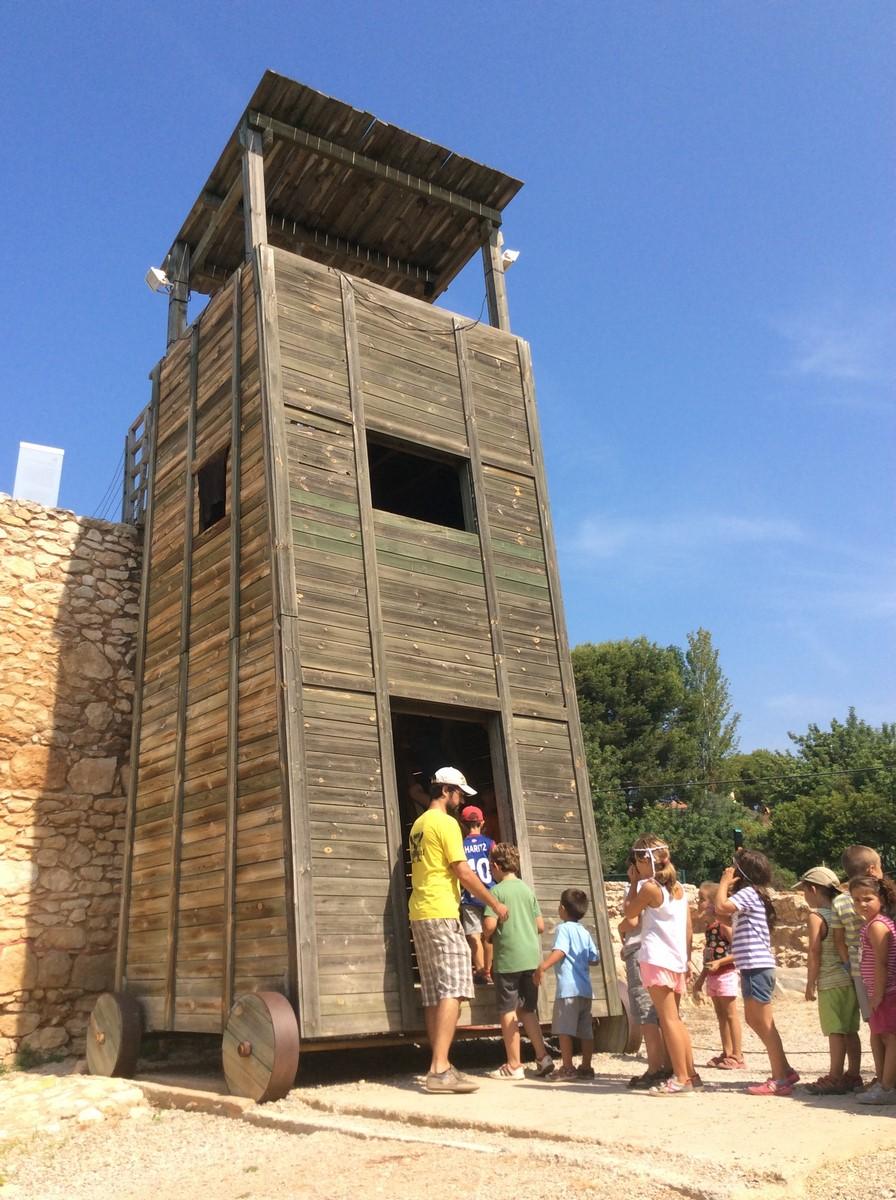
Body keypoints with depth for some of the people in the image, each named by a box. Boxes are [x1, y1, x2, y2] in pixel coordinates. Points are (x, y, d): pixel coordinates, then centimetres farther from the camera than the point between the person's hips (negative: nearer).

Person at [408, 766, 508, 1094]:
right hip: (441, 914, -9)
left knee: (434, 994, 9)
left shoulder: (418, 824, 18)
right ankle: (440, 1070, -16)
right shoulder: (446, 823, -9)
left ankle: (440, 1066, 12)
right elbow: (463, 872, -12)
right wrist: (495, 904, -2)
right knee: (452, 991, -11)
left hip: (419, 914, 9)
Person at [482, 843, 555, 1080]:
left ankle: (514, 1066, 8)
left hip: (508, 958, -6)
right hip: (532, 957, 6)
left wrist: (485, 937, 4)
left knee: (508, 1011, 4)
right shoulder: (528, 890, 10)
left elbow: (489, 925, -17)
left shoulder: (497, 891, -8)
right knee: (527, 1010, 17)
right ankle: (543, 1057, 13)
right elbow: (541, 926, 11)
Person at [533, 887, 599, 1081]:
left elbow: (559, 951, -22)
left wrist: (542, 968, -28)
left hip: (568, 987, -8)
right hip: (585, 987, 8)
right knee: (585, 1030, 11)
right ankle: (586, 1067, 17)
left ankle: (567, 1067, -2)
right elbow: (595, 958, 17)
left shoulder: (564, 928, -7)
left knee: (564, 1029, -2)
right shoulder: (585, 932, 15)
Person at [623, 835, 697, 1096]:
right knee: (675, 1019, 16)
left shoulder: (649, 887, -12)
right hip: (677, 961, 8)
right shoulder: (679, 888, 10)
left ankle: (680, 1079, -4)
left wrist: (633, 883, 4)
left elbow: (629, 912, 1)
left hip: (657, 959, -8)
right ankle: (690, 1074, 20)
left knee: (668, 1019, -4)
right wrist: (687, 960, 19)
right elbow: (689, 929, 12)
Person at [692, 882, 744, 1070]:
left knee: (730, 1015, -1)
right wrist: (700, 979, 19)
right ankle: (727, 1053, 23)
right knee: (721, 1016, 14)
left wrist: (719, 963, -24)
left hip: (725, 974, -9)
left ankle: (737, 1056, 6)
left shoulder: (723, 925, -16)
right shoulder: (708, 927, 10)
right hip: (712, 976, 9)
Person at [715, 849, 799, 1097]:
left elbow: (721, 907, -28)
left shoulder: (748, 893, -13)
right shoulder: (753, 895, 18)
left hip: (757, 967, -10)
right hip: (753, 967, 10)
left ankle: (780, 1080, 2)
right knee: (754, 1020, 17)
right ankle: (785, 1070, 24)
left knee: (764, 1024, -4)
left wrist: (725, 881, -15)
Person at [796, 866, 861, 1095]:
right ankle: (853, 1075, 19)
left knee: (835, 1031, -3)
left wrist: (810, 983, -8)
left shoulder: (816, 916, -12)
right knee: (850, 1030, 12)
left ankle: (835, 1078, 0)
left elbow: (815, 953, -15)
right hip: (851, 979, 8)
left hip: (831, 982, -8)